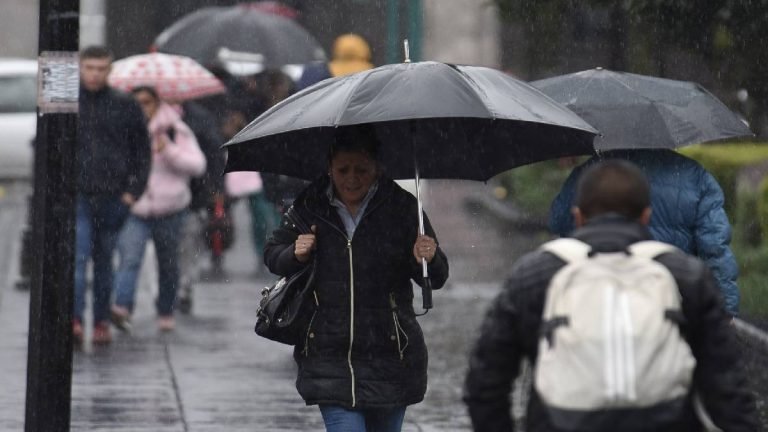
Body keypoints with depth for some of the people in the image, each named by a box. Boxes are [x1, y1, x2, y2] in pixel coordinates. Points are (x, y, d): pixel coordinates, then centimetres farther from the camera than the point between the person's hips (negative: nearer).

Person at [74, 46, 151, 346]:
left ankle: (102, 322, 17)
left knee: (104, 263, 9)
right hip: (76, 196, -2)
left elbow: (141, 151, 12)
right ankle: (75, 319, -22)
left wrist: (133, 191, 3)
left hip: (113, 198, 2)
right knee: (77, 257, -14)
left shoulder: (125, 106, 7)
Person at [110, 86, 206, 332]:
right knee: (129, 258, -20)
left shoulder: (175, 130, 1)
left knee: (168, 263, 11)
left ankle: (166, 312, 29)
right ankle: (122, 307, -34)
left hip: (168, 209, 0)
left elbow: (197, 166, -5)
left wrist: (169, 151, -18)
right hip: (134, 208, 0)